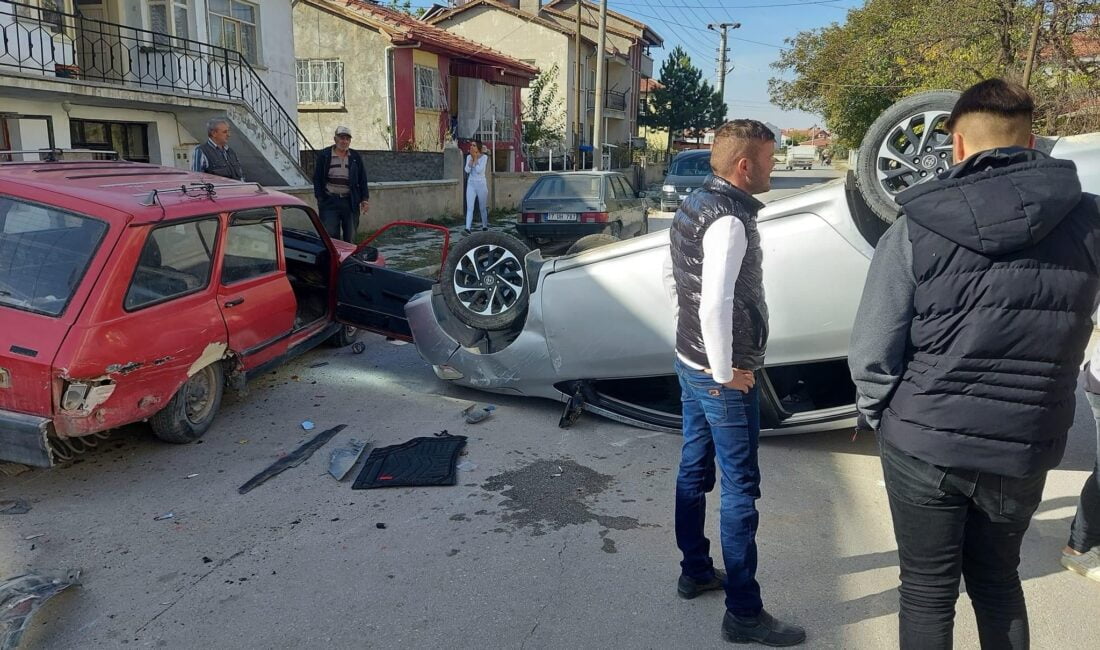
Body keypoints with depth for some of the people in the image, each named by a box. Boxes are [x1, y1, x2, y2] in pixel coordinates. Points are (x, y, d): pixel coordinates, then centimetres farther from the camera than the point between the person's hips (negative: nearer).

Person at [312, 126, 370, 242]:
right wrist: (320, 199, -5)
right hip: (330, 202, -2)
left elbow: (363, 180, 11)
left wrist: (365, 199, 2)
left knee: (350, 238, 5)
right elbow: (317, 179, 3)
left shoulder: (356, 157, 9)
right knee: (331, 236, -6)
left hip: (350, 202, 2)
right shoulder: (324, 155, 3)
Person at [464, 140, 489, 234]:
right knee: (469, 207, -9)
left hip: (481, 183, -2)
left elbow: (479, 170, -19)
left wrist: (475, 158, -12)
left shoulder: (484, 157, -7)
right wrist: (471, 159, -10)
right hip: (471, 184, 2)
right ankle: (468, 228, -17)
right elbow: (467, 170, -7)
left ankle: (485, 226, 27)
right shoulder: (469, 157, 6)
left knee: (483, 207, 10)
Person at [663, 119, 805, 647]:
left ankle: (695, 571, 34)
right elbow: (716, 306, -28)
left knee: (694, 470, 18)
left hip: (689, 361, 10)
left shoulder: (693, 205, 8)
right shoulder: (728, 220, -22)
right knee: (740, 489, 0)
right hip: (722, 376, -9)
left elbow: (672, 279, 17)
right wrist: (726, 372, -17)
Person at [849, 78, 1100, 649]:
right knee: (997, 581, 25)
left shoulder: (917, 228, -14)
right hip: (1023, 451, 3)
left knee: (928, 592, 15)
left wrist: (881, 416, 4)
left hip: (924, 445, -2)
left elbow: (872, 354, -13)